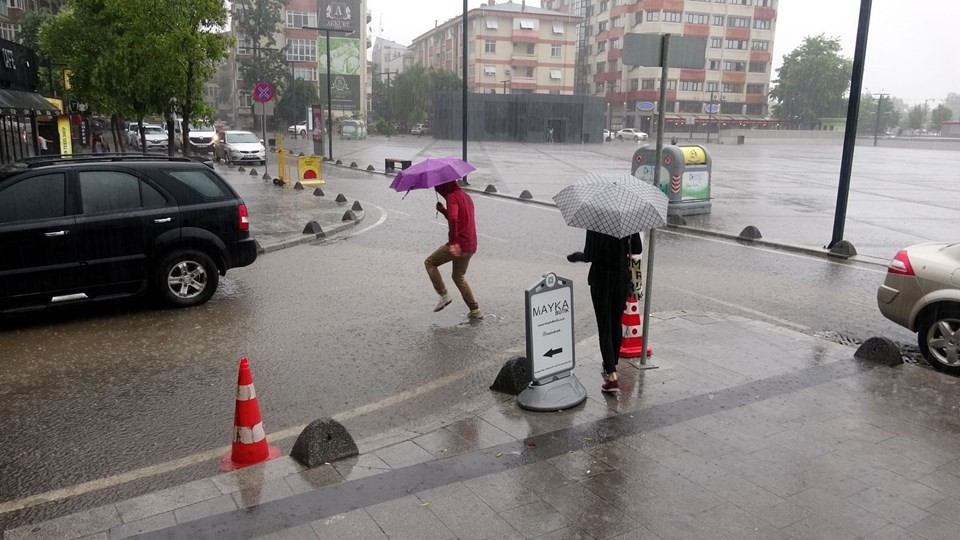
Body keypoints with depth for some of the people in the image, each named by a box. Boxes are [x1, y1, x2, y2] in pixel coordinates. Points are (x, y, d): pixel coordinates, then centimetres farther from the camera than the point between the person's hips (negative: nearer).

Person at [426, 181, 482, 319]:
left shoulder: (452, 197, -10)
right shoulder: (466, 196, 20)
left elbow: (453, 220, -27)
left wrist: (453, 242, -32)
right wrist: (443, 211, 19)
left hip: (459, 244, -9)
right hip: (471, 246, 9)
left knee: (430, 263, 9)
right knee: (459, 277, 23)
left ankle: (444, 295, 0)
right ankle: (475, 310, 20)